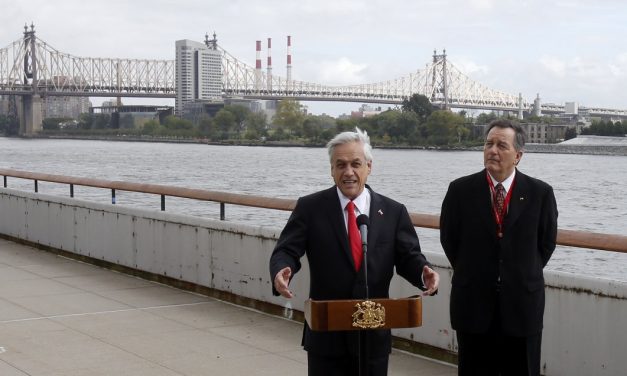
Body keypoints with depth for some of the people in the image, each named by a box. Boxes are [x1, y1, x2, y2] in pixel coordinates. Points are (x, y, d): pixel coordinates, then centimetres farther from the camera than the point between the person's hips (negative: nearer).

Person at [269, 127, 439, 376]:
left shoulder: (393, 212, 3)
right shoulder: (310, 208, -1)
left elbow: (408, 256, 3)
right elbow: (286, 251, -6)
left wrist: (424, 273, -20)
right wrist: (281, 271, -28)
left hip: (374, 336, 2)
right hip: (326, 334, -1)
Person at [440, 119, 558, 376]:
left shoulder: (540, 193, -4)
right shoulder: (460, 190, -3)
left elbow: (546, 242, 8)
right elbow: (449, 239, 8)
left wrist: (524, 275, 9)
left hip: (523, 303, 0)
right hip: (473, 304, 0)